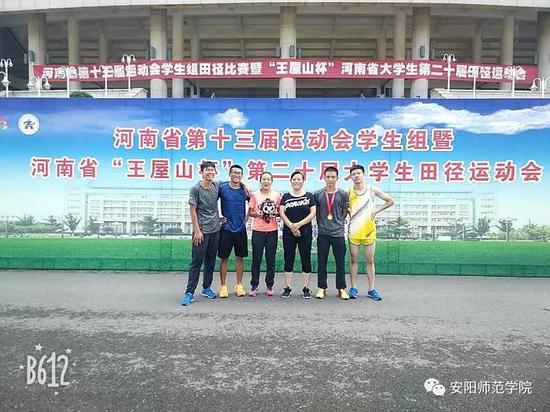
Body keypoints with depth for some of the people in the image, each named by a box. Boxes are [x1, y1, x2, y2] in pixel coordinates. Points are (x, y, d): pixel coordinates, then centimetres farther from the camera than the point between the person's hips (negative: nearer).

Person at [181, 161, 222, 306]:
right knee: (196, 262, -3)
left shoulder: (217, 185, 5)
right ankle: (189, 293, 3)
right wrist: (197, 231, -12)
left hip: (215, 230, 5)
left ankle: (207, 288, 25)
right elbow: (192, 211, -9)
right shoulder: (196, 189, -8)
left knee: (210, 261, 12)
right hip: (201, 231, -5)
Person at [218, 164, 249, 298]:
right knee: (224, 258, 3)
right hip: (226, 228, -2)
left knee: (240, 258, 9)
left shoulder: (245, 189, 3)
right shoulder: (222, 187, -4)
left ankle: (239, 285, 21)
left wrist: (246, 217, 5)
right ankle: (223, 286, 14)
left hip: (241, 228, 3)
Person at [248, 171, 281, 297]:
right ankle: (254, 286, 12)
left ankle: (269, 286, 17)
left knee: (271, 259, 6)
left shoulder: (277, 195, 6)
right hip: (258, 230, -1)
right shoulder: (255, 195, 3)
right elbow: (250, 213, 6)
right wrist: (257, 214, -14)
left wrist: (275, 213, -9)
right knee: (256, 259, 1)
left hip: (272, 231, 1)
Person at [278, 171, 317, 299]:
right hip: (288, 233, 1)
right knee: (288, 260, 4)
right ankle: (287, 288, 12)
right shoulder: (286, 196, 7)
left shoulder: (309, 196, 4)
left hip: (305, 232, -1)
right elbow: (281, 213, -1)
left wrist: (298, 224, -14)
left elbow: (312, 213, -4)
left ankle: (306, 288, 12)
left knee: (306, 260, 2)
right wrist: (291, 226, -14)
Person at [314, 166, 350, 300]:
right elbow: (316, 212, 12)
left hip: (338, 232, 0)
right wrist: (321, 224, 7)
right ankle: (322, 288, 17)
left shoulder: (343, 194, 4)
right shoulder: (318, 194, 5)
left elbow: (345, 212, 10)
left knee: (340, 262, 5)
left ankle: (341, 288, 16)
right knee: (321, 262, 6)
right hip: (322, 233, 1)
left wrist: (337, 222, 6)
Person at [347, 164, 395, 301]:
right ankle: (353, 288, 13)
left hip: (369, 230, 0)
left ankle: (371, 289, 12)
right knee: (354, 260, 6)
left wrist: (377, 210, 1)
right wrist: (346, 211, -8)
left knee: (370, 260, 5)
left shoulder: (372, 189, 1)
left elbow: (390, 201, 8)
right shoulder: (348, 191, 1)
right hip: (354, 231, 0)